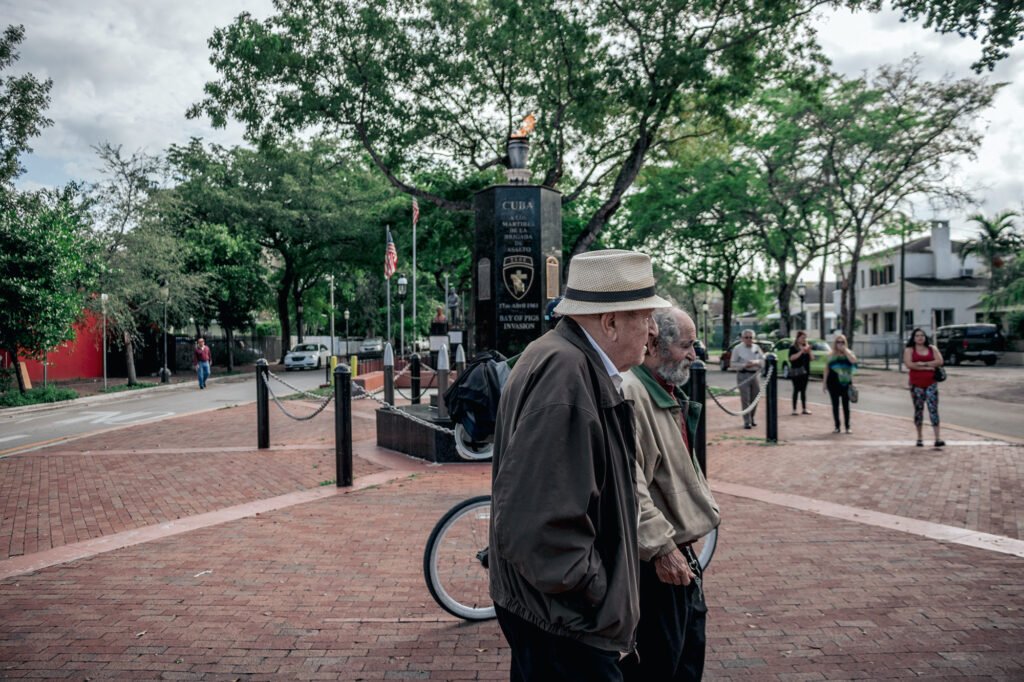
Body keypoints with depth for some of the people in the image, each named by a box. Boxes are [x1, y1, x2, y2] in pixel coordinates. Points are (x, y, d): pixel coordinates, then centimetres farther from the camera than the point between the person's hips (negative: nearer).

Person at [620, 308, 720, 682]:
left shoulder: (671, 394, 13)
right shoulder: (630, 394, -21)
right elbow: (629, 484, -27)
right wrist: (661, 547, -26)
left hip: (680, 550, 10)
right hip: (655, 560, -10)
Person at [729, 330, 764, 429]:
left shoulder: (756, 347, 8)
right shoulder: (738, 348, -3)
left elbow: (763, 360, 10)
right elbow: (733, 363, -4)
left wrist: (755, 362, -11)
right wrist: (744, 365, -17)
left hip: (754, 375, 4)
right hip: (743, 375, -4)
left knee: (755, 398, 11)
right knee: (745, 399, -6)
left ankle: (752, 418, 30)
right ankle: (747, 421, -1)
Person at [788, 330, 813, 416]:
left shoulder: (806, 346, 13)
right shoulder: (793, 347, -4)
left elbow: (812, 358, 10)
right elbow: (792, 358, -17)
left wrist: (809, 351, -6)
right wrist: (801, 351, -20)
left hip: (805, 371, 5)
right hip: (796, 372, -5)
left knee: (803, 390, 8)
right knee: (796, 390, -5)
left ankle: (805, 409, 11)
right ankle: (794, 409, -2)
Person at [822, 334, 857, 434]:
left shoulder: (848, 353, 4)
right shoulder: (831, 355, 6)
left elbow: (853, 360, -18)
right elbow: (827, 368, 8)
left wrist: (845, 350, -15)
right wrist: (824, 382, 5)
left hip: (845, 383, -1)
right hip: (833, 382, 1)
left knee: (846, 405, 2)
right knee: (835, 405, 5)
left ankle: (847, 427, 8)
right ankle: (837, 427, 13)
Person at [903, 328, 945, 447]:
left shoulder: (932, 348, 11)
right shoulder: (909, 350, 4)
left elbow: (939, 361, -3)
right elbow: (909, 364, -12)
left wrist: (924, 363, -13)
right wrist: (928, 367, -12)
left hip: (931, 383, 1)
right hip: (916, 384, -1)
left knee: (933, 409, -7)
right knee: (918, 409, 6)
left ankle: (937, 439, -12)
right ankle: (919, 438, 16)